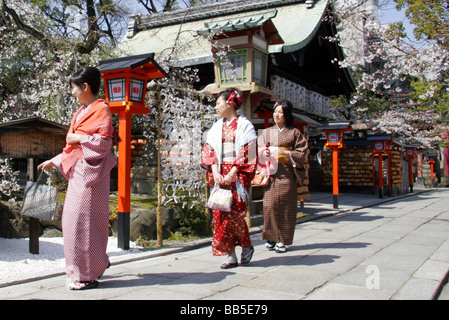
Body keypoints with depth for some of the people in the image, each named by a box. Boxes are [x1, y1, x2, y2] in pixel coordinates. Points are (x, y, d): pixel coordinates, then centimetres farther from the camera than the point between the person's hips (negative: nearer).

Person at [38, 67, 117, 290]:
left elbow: (105, 142, -16)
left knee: (83, 219, -8)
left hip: (91, 171, -9)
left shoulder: (101, 109, -7)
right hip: (77, 171, 9)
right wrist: (54, 162, 19)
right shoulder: (81, 112, 19)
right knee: (72, 219, 11)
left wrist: (79, 138, -11)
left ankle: (87, 275, 1)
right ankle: (96, 264, 23)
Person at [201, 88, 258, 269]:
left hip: (238, 176, -5)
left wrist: (231, 174, -15)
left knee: (234, 213, -8)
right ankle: (230, 256, 6)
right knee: (220, 213, -1)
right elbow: (209, 151, 10)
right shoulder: (217, 127, 16)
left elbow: (247, 154, -8)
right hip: (220, 175, 5)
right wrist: (215, 173, -6)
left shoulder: (244, 125, 0)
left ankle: (247, 246, 17)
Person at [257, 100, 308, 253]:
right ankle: (271, 237, 6)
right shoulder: (267, 132, 16)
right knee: (270, 204, -5)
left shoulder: (294, 133, 7)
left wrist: (284, 152, -11)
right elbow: (258, 150, 15)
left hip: (286, 173, -2)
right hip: (270, 172, 2)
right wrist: (264, 153, -7)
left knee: (284, 205, -5)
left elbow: (301, 153, 2)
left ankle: (282, 240, 1)